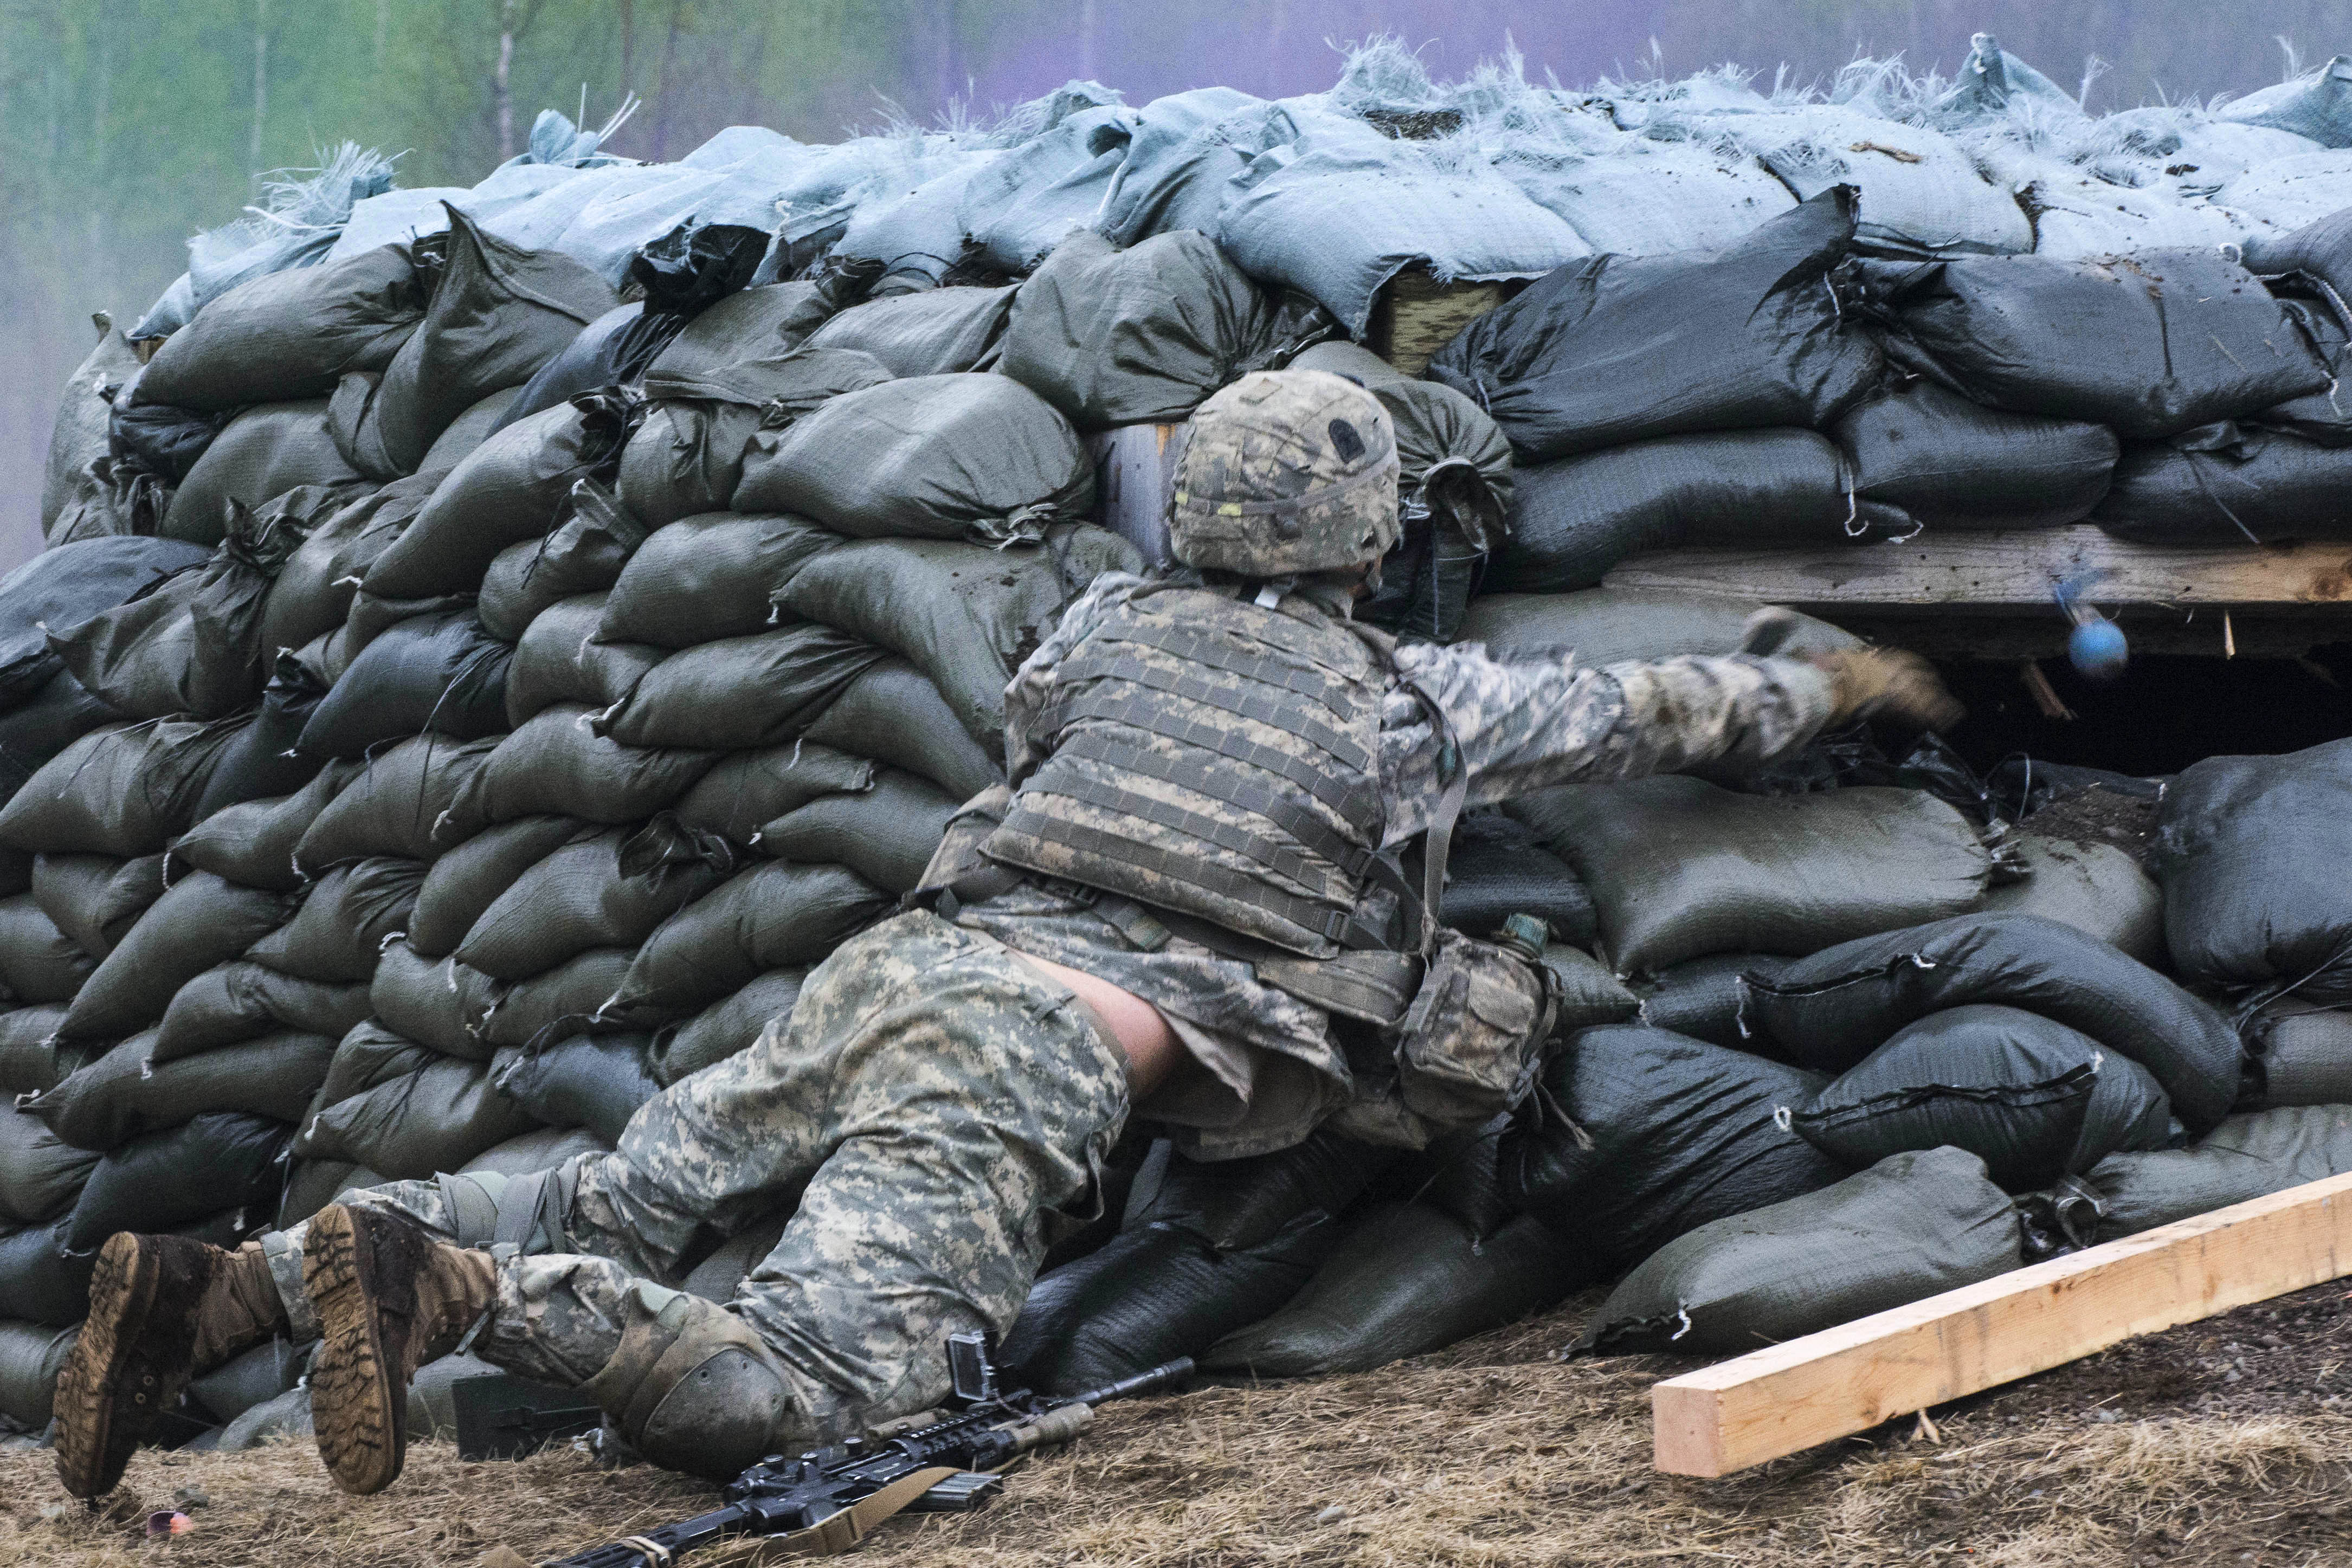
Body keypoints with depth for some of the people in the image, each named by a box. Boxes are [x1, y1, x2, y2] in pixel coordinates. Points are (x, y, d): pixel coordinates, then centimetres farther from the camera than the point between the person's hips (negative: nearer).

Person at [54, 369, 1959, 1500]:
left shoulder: (1119, 620, 22)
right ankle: (441, 1284, -37)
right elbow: (1650, 711, 26)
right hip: (1044, 1049, -6)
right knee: (796, 1387, -18)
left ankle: (217, 1286, -9)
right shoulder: (1419, 703, 14)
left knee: (602, 1209, 11)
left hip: (902, 962, 6)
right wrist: (1837, 682, 43)